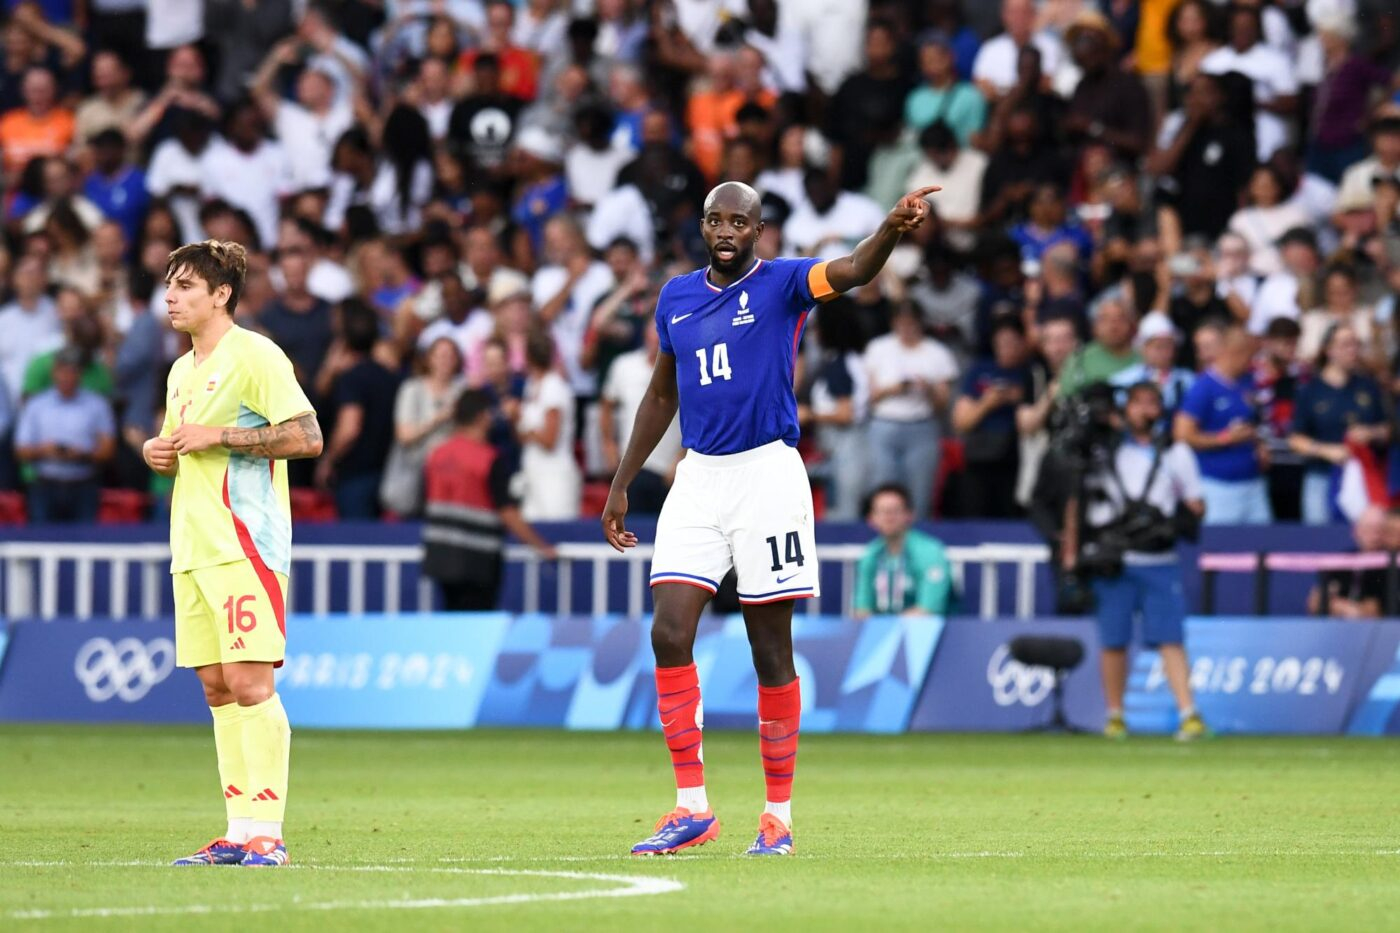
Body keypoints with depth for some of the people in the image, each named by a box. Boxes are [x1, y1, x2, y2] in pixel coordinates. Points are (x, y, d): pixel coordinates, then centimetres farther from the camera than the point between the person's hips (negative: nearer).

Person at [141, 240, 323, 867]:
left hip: (246, 546, -8)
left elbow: (308, 437, -15)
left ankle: (266, 832, -12)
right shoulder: (182, 372, 19)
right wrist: (158, 453, 7)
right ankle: (239, 831, 8)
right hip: (193, 549, 8)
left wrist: (218, 436, -15)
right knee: (216, 688, 6)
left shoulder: (255, 356, -7)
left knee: (248, 682, -12)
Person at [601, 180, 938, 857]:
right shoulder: (676, 297, 12)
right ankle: (692, 807, -1)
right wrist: (620, 486, 20)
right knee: (670, 631, -8)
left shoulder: (783, 283, -3)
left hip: (767, 472, -4)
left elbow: (854, 271, -23)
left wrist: (893, 227, -44)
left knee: (771, 648, 0)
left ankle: (778, 815, 8)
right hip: (697, 478, 4)